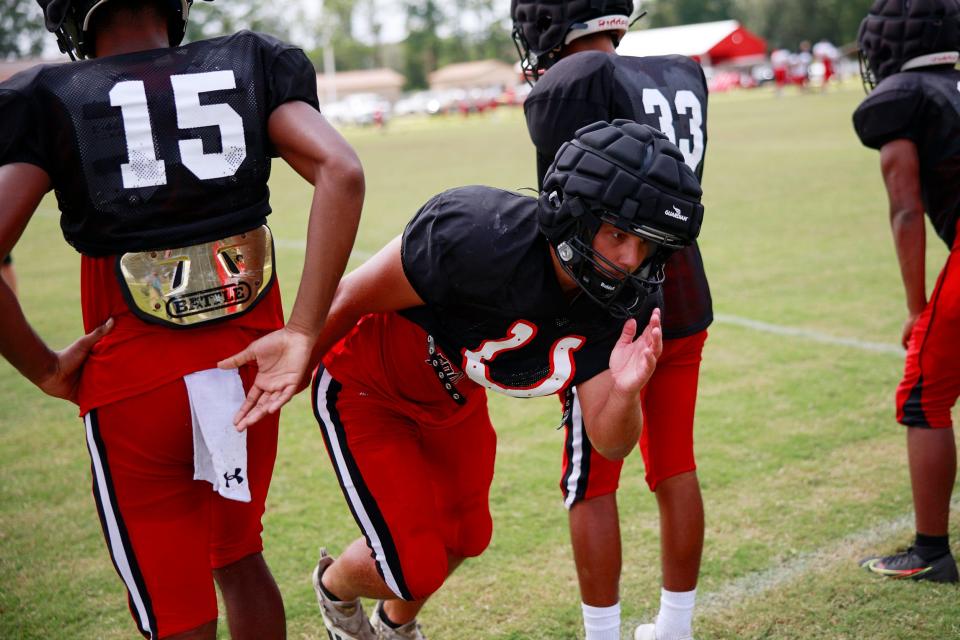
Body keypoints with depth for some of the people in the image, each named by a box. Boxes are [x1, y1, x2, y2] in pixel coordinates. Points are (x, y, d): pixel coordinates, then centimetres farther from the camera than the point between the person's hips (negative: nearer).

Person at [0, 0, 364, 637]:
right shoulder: (250, 67, 2)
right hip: (249, 363, 3)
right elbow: (341, 171, -12)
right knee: (238, 557, 27)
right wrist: (304, 332, -12)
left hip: (135, 382, -3)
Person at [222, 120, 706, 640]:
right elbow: (354, 296, -25)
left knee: (464, 537, 21)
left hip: (454, 397, 6)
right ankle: (334, 586, 34)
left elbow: (609, 443, -18)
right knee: (415, 566, -5)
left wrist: (625, 391, -42)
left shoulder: (622, 307, -21)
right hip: (366, 386, -6)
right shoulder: (481, 233, -40)